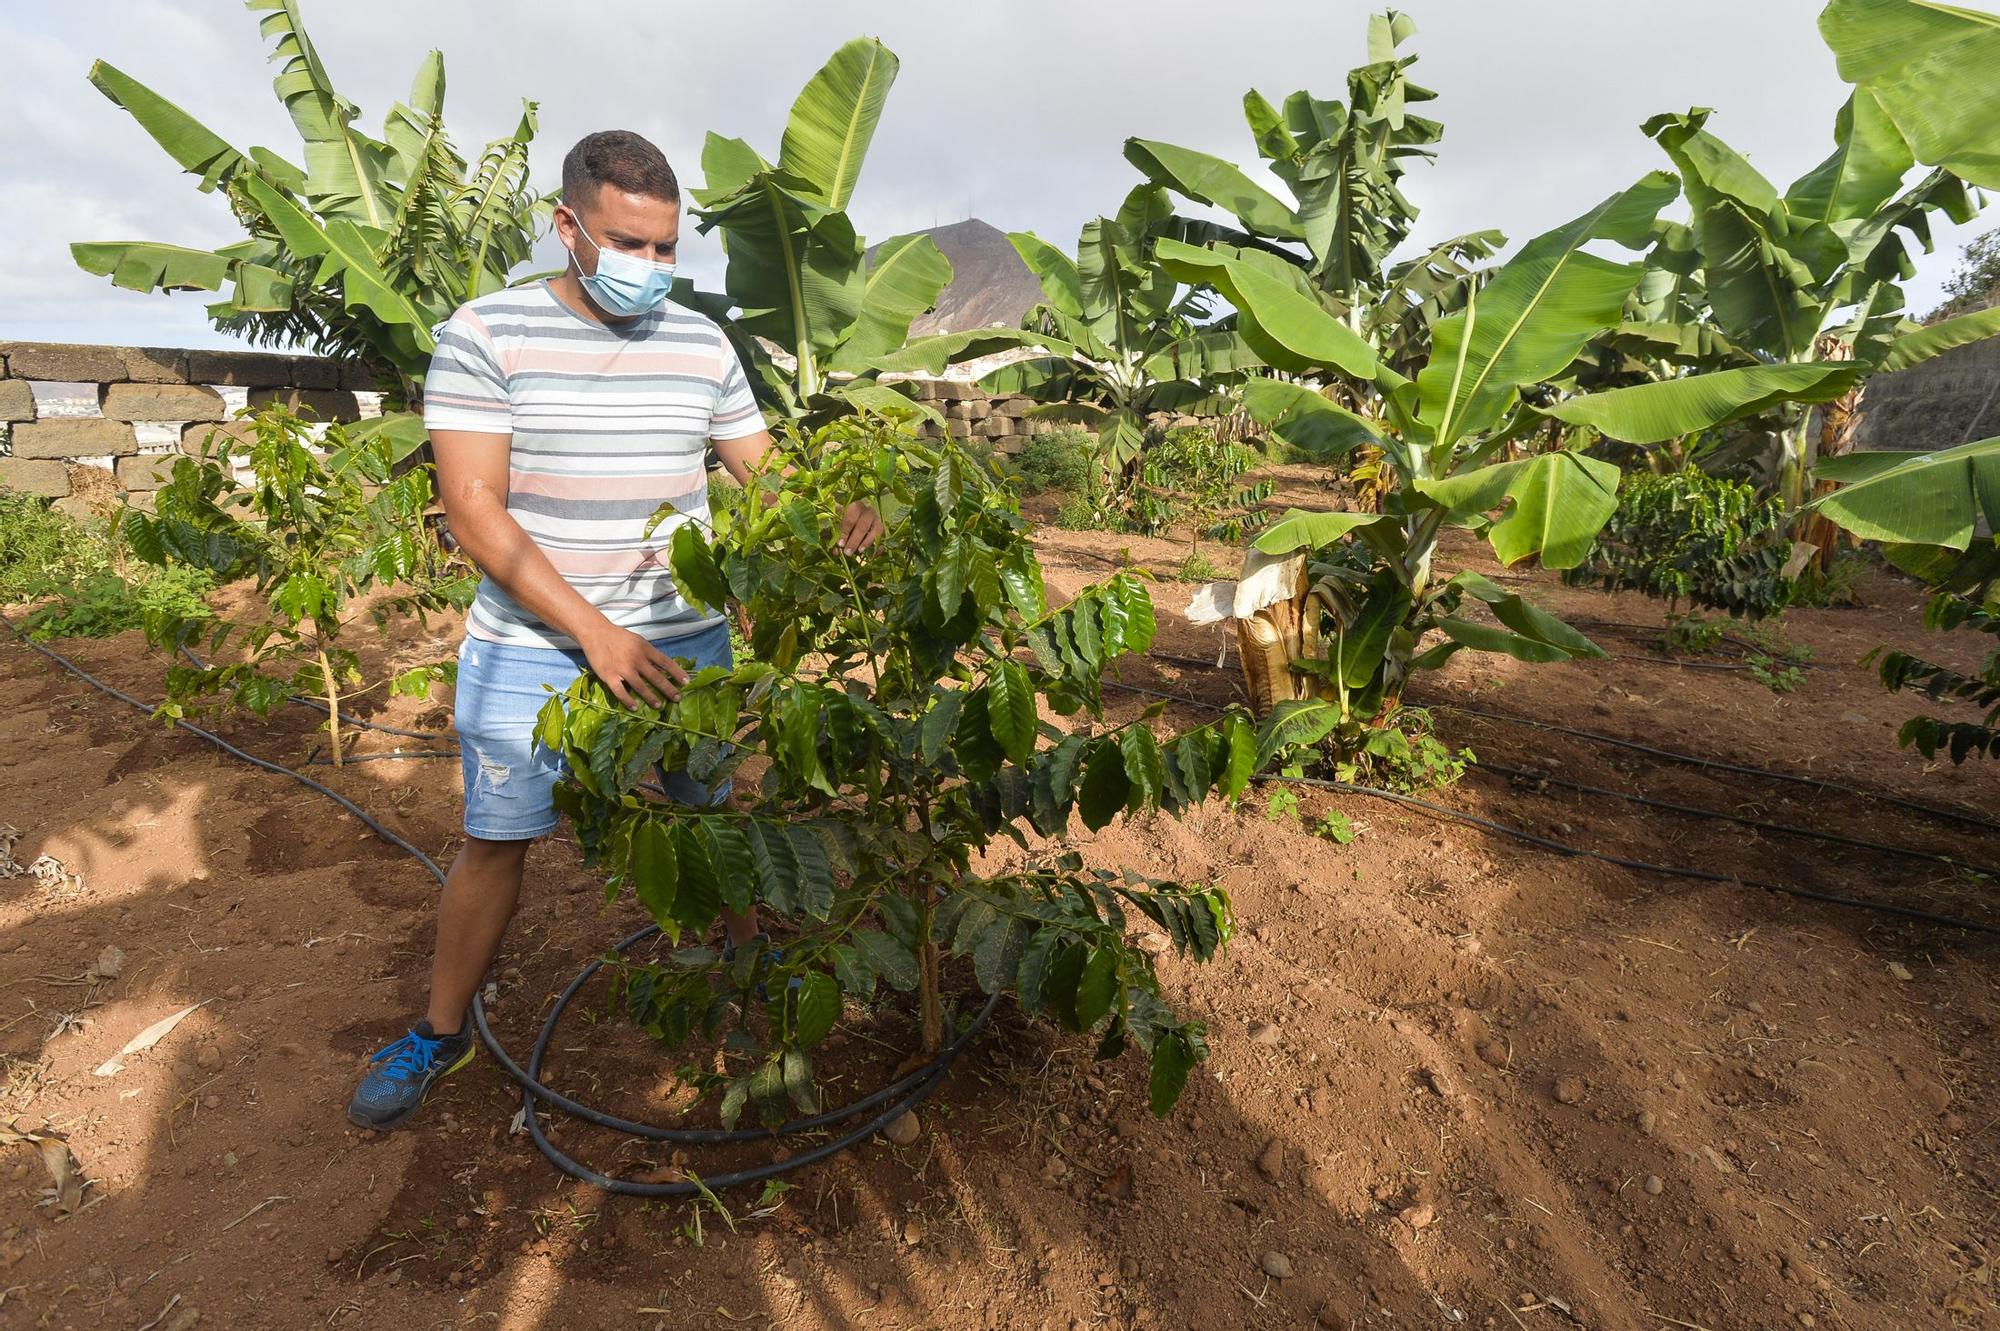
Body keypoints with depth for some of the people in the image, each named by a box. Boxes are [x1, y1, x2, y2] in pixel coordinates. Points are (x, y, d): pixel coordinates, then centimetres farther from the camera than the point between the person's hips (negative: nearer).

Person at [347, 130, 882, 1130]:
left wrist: (834, 515, -17)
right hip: (530, 647, -2)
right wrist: (595, 634, -23)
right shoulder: (485, 335, -9)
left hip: (684, 639, 3)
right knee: (495, 843, 10)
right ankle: (442, 1032, 32)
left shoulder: (701, 343, 3)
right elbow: (473, 509, -14)